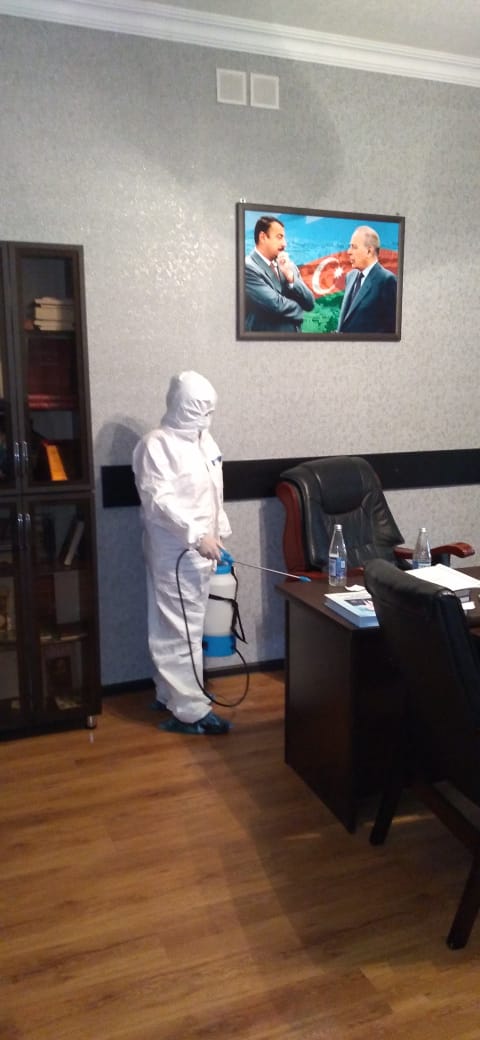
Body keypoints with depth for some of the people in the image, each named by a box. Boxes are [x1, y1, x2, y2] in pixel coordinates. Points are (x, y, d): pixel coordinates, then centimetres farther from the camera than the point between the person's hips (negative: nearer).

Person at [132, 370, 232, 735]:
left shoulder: (204, 440, 13)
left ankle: (169, 695, 29)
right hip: (173, 553, -9)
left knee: (187, 626, 16)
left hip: (199, 550, 9)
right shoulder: (156, 445, -15)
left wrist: (220, 532, 20)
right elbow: (158, 501, -23)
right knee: (180, 630, -3)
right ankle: (190, 710, 4)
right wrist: (197, 535, -28)